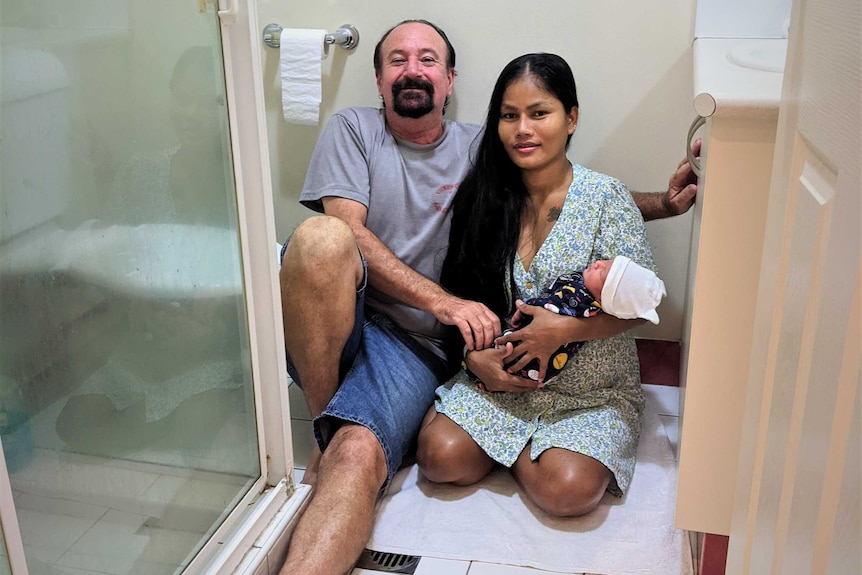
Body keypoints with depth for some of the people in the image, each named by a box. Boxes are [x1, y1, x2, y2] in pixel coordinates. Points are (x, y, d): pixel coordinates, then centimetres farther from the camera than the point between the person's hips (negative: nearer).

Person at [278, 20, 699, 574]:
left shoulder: (479, 149, 14)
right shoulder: (353, 129, 10)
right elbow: (347, 228, -5)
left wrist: (664, 202, 0)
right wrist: (443, 302, -14)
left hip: (410, 343, 0)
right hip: (328, 323, 0)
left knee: (358, 457, -30)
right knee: (322, 237, -34)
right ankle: (325, 432, -18)